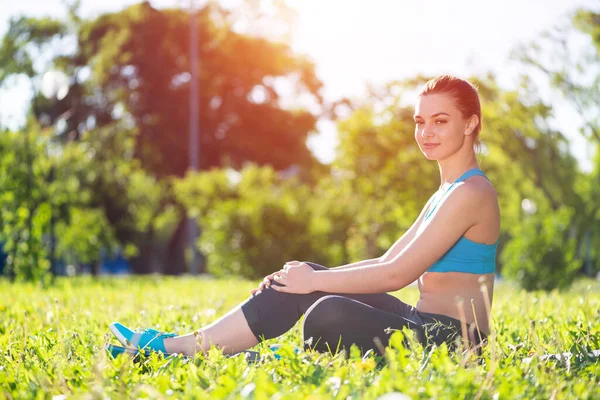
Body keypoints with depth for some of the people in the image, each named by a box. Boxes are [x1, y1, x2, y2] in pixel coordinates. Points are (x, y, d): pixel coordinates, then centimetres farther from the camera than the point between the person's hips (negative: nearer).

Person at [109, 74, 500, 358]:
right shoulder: (444, 195, 19)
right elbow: (387, 262, 18)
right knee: (303, 279, 0)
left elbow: (397, 274, -18)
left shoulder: (470, 192, -13)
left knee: (330, 313, -33)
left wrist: (315, 281, -10)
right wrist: (313, 277, 7)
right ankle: (181, 345, -3)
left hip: (450, 340, -10)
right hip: (424, 325, 10)